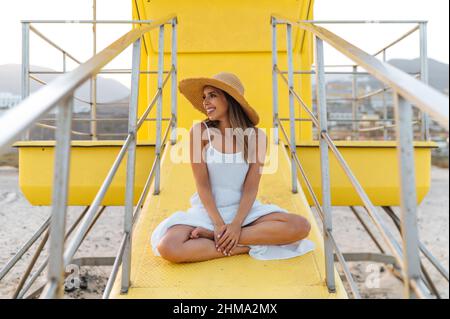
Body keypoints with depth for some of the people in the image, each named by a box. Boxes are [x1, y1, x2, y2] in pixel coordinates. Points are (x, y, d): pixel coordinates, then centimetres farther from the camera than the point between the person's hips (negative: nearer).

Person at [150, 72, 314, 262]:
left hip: (242, 208, 2)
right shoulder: (199, 131, -6)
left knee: (301, 227, -21)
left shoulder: (256, 136, -5)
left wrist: (236, 225, -21)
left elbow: (251, 188, -7)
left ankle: (210, 235, -17)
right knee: (168, 248, -29)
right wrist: (219, 224, -17)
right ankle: (250, 247, -15)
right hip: (207, 209, -1)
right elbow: (202, 184, -8)